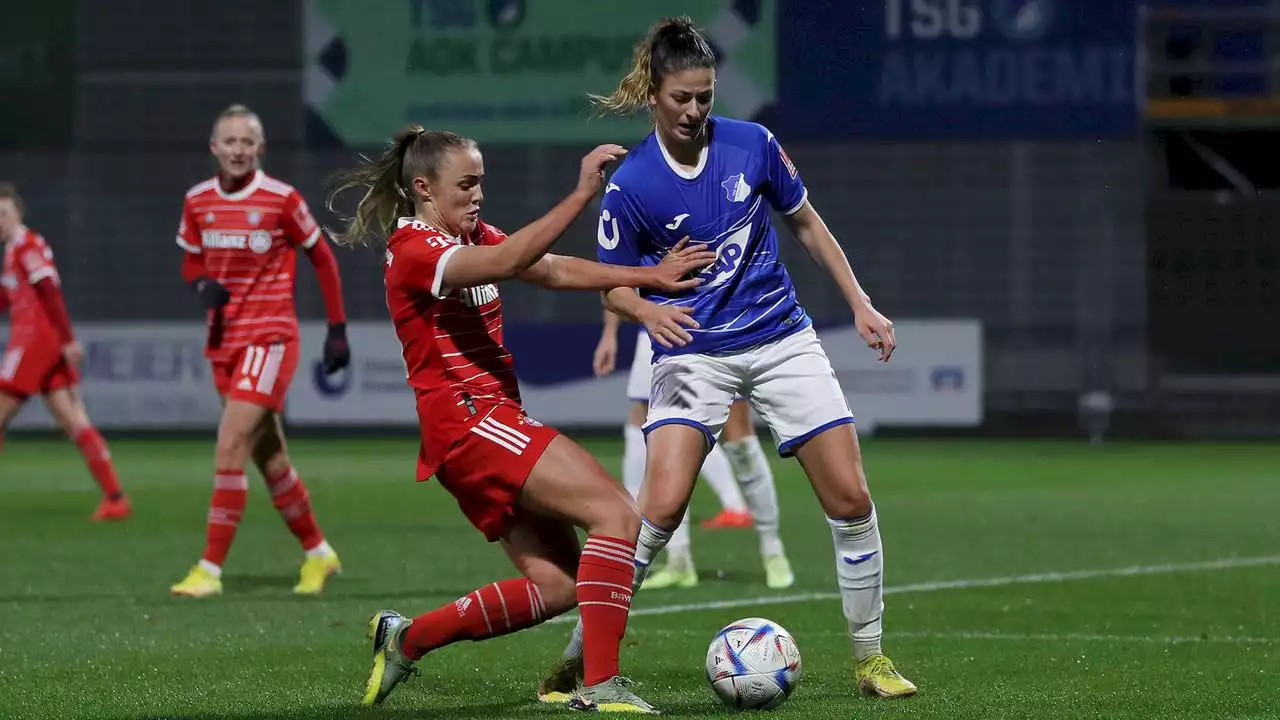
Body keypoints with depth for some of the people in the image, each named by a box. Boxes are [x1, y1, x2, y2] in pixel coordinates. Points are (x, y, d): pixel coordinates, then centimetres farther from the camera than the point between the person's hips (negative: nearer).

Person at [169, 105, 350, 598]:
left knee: (229, 449, -17)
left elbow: (322, 259, 0)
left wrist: (337, 330, -1)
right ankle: (317, 553, 30)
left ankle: (210, 570, -15)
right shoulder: (197, 201, 4)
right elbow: (191, 261, 17)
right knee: (269, 459, 13)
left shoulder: (281, 200, -9)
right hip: (224, 340, 6)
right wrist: (202, 286, -7)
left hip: (270, 339, -6)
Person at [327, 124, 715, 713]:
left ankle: (405, 639, 14)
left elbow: (556, 270, 9)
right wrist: (582, 194, -35)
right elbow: (507, 263, -29)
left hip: (494, 420, 10)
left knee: (557, 584, 3)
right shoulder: (414, 250, -12)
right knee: (617, 514, -19)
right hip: (467, 422, -10)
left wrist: (649, 276, -2)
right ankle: (600, 687, -24)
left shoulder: (473, 237, 17)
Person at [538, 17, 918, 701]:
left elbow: (806, 225, 11)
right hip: (692, 355, -3)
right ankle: (578, 655, -9)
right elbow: (613, 286, 0)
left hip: (781, 342, 3)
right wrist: (647, 310, -23)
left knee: (851, 501, -3)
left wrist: (860, 304, 6)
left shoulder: (752, 145, -4)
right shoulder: (629, 185, -10)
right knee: (661, 507, -21)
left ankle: (870, 657, 14)